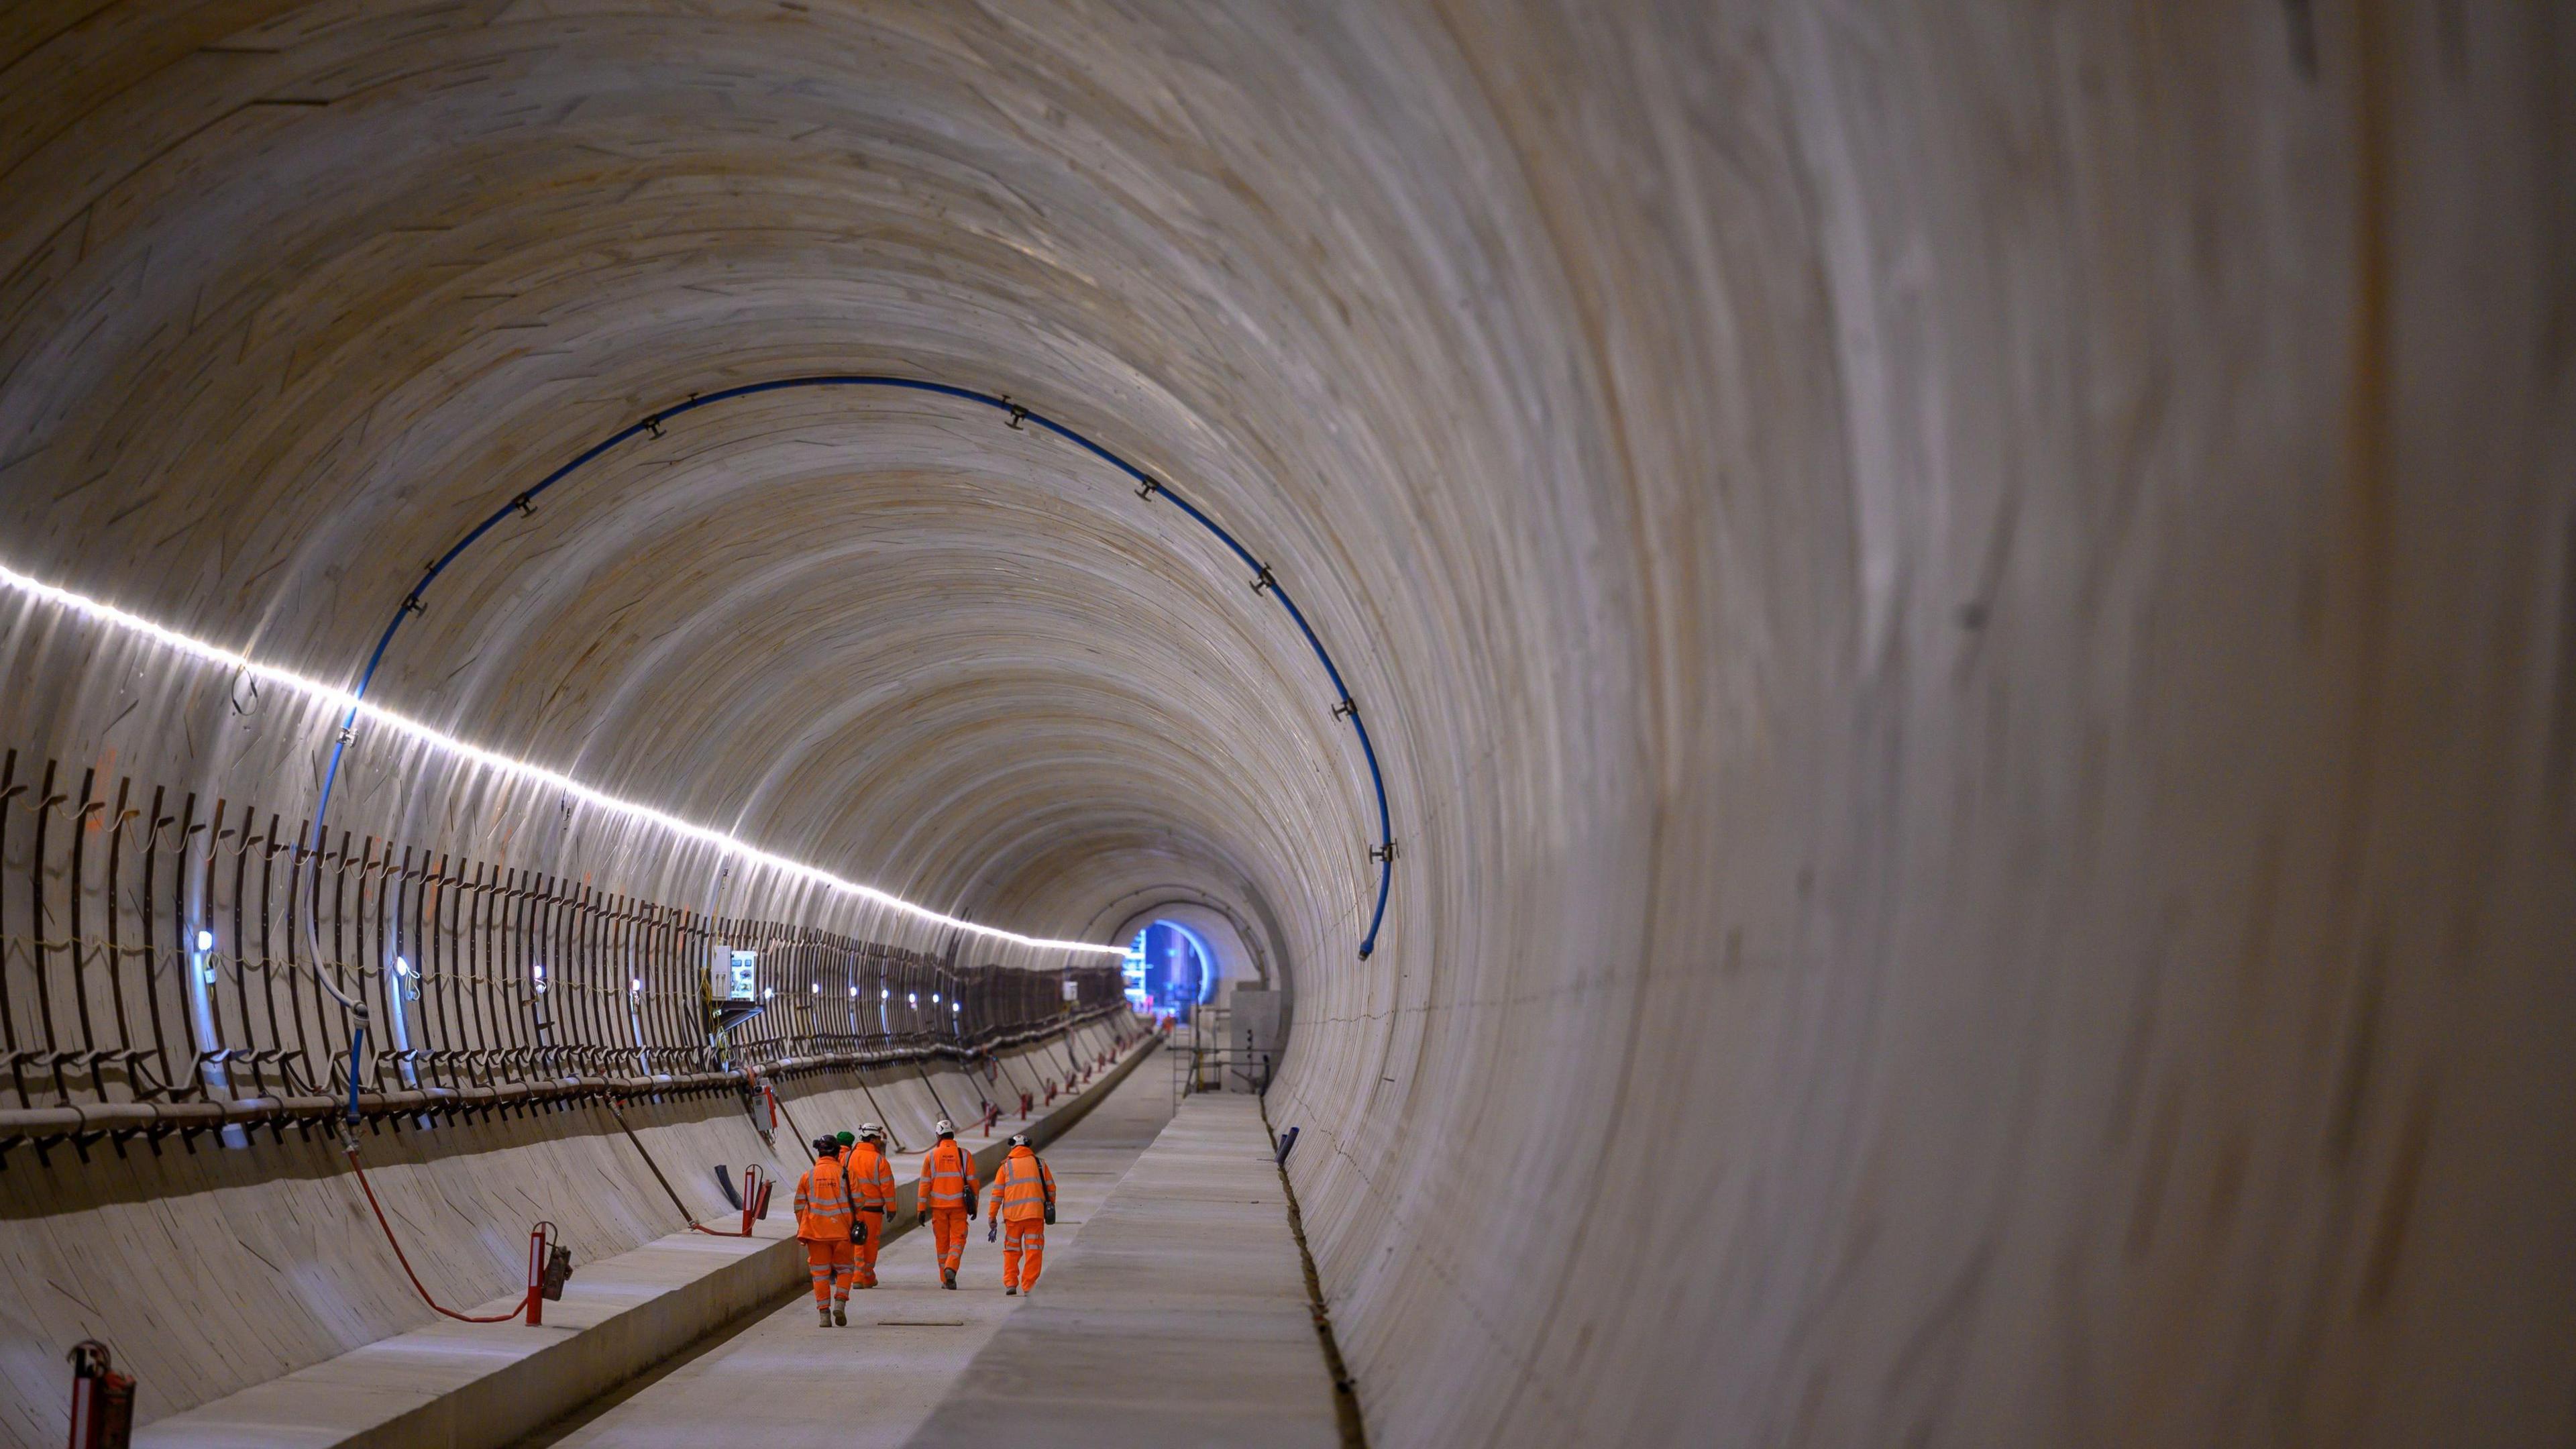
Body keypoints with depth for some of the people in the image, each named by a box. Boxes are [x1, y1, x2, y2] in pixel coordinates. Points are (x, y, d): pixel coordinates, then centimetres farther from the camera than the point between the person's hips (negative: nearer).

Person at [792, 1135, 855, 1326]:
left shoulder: (808, 1175, 2)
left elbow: (799, 1206, 7)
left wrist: (802, 1230, 16)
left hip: (815, 1231, 1)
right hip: (841, 1231, -1)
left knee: (820, 1273, 6)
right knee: (844, 1269, 12)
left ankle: (823, 1312, 2)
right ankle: (840, 1303, -7)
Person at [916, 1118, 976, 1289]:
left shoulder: (931, 1156, -1)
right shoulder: (964, 1155, -1)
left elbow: (925, 1183, -1)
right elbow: (972, 1182, 0)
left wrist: (921, 1209, 2)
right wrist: (974, 1206, 8)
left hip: (938, 1205, 1)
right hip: (959, 1205, -1)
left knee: (942, 1241, 11)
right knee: (957, 1239, 4)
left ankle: (945, 1280, 14)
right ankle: (951, 1268, -21)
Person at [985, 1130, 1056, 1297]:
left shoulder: (1006, 1166, 7)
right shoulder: (1040, 1163, 9)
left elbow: (997, 1194, 3)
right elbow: (1051, 1189, 9)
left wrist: (993, 1219, 5)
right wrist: (1050, 1208, 22)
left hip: (1012, 1215, 1)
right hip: (1035, 1213, -1)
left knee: (1011, 1250, 15)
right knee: (1034, 1250, 4)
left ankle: (1010, 1283, 8)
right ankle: (1028, 1287, 0)